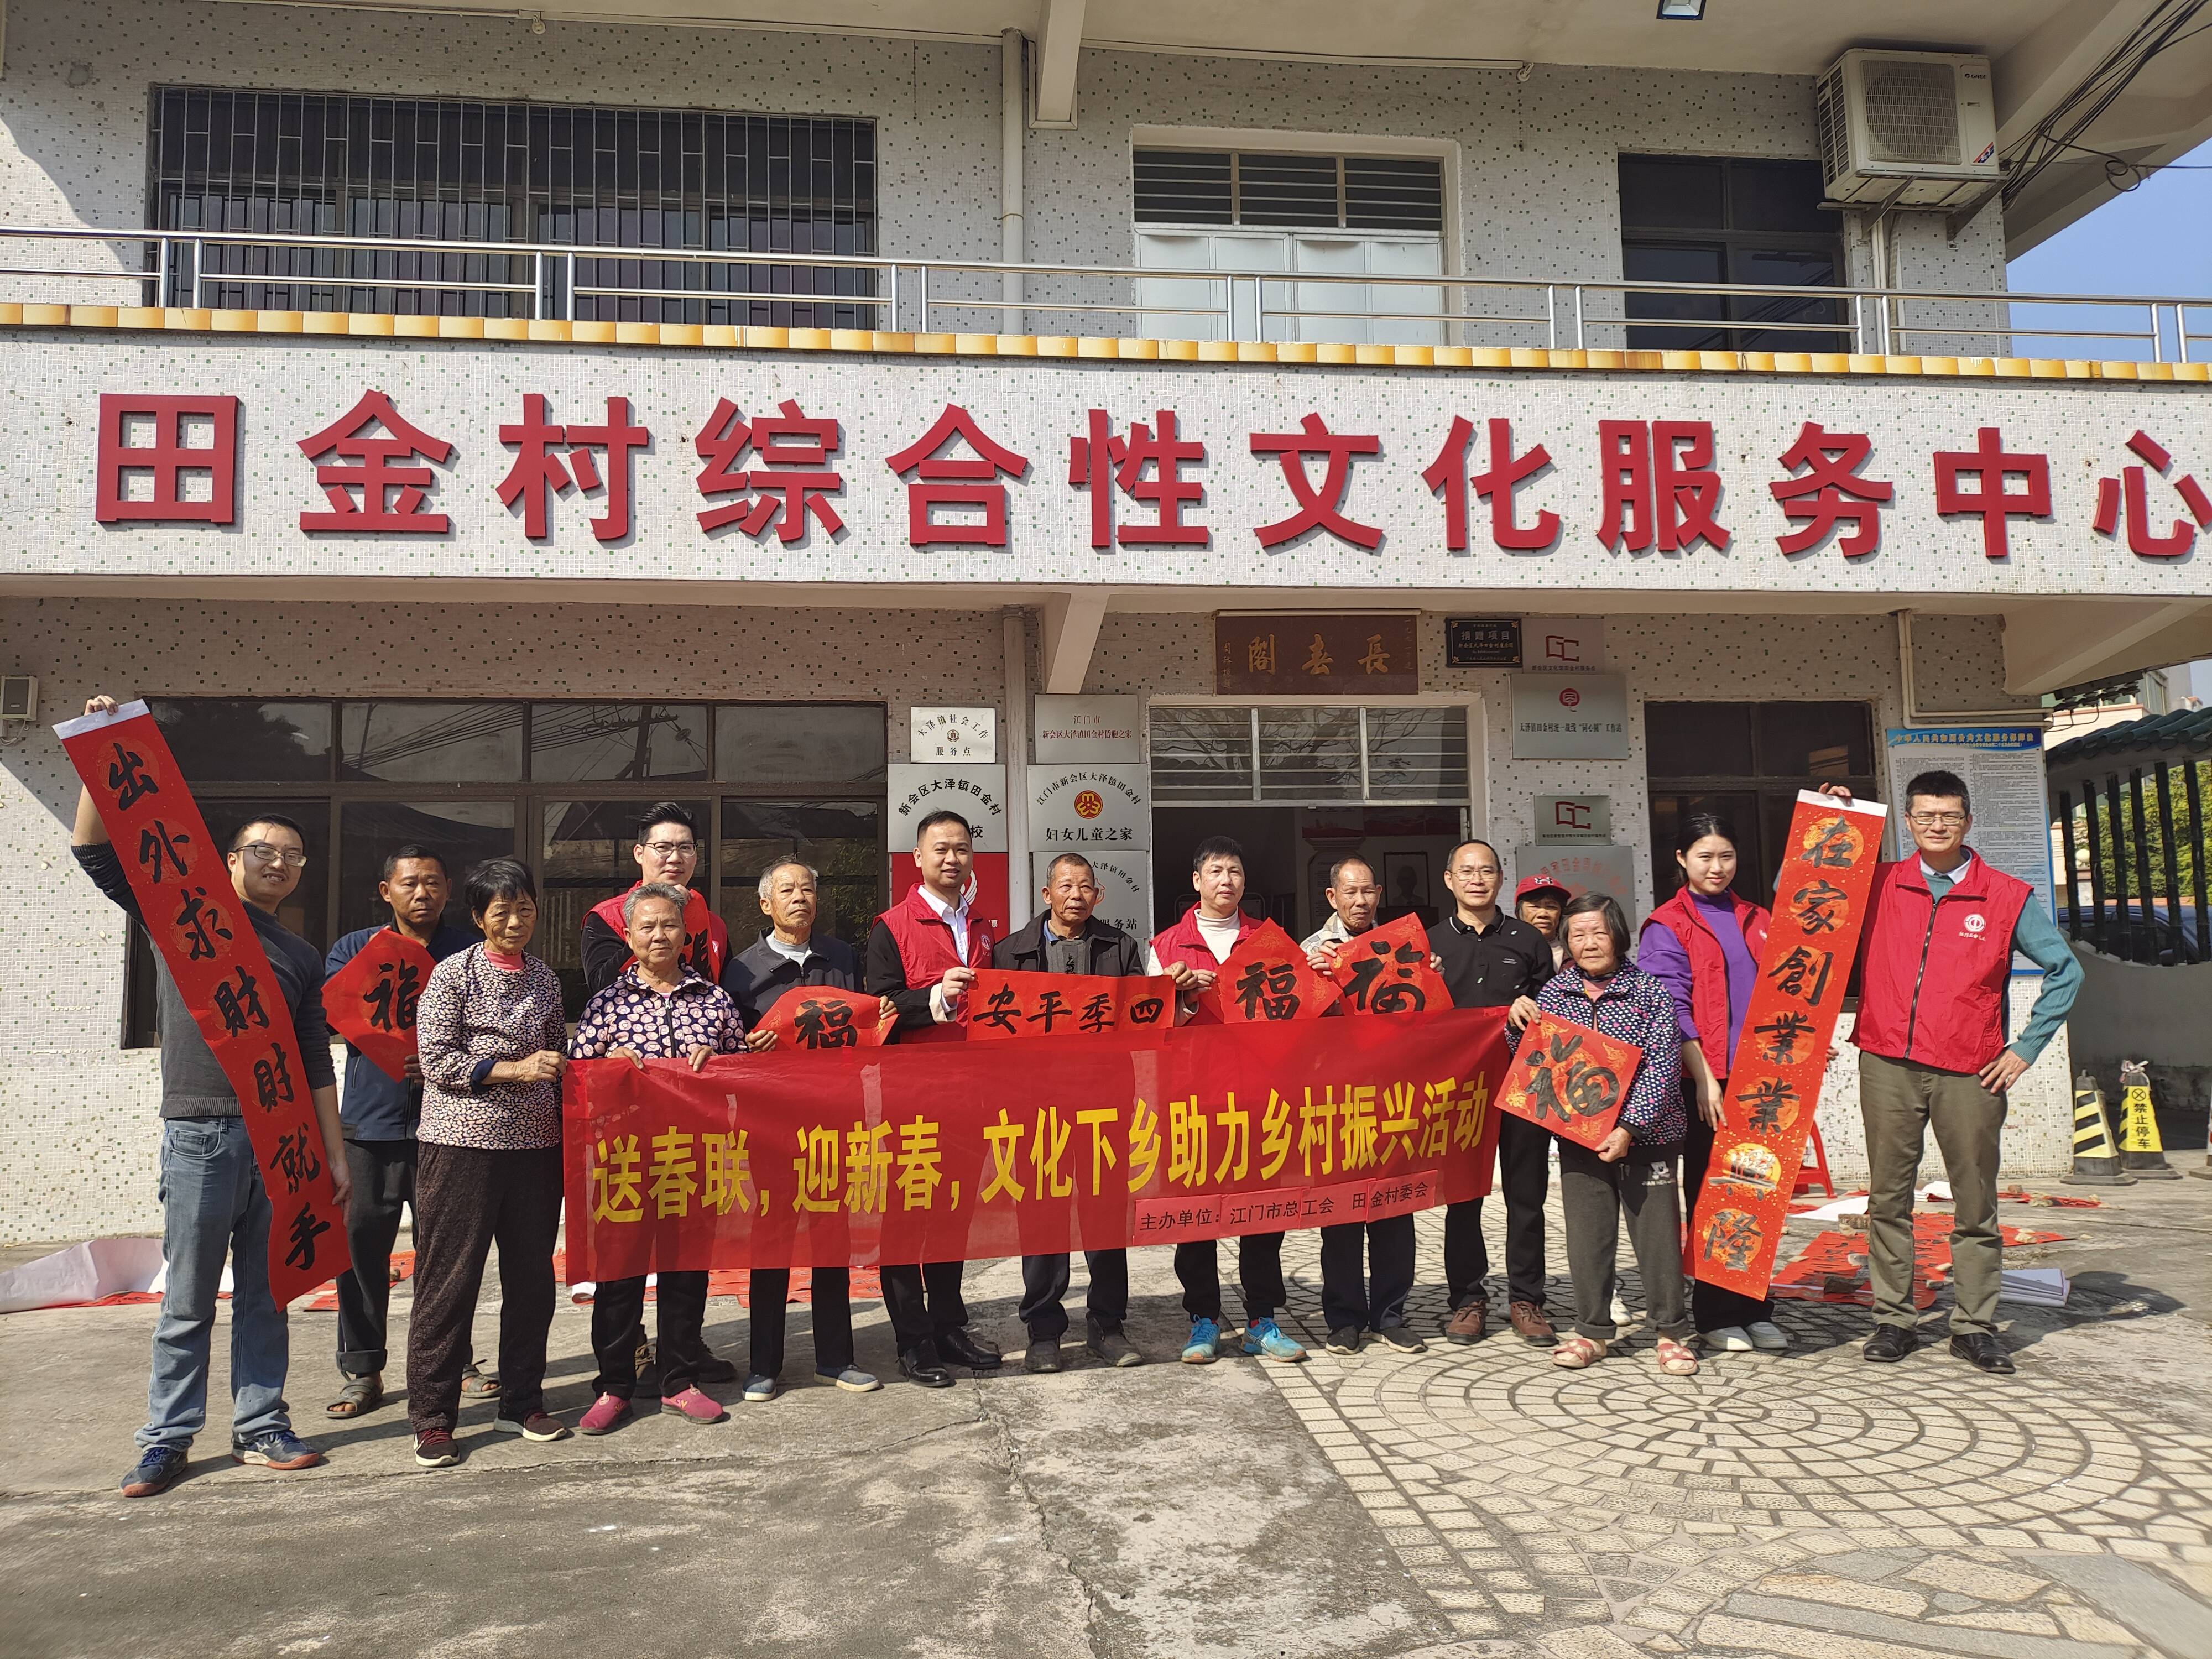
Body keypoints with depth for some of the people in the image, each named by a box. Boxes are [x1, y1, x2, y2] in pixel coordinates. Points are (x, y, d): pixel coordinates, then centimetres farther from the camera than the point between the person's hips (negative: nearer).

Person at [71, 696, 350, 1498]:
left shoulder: (301, 955, 15)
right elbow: (95, 849, -6)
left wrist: (335, 1155, 9)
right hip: (201, 1132, -3)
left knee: (266, 1295, 9)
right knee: (187, 1300, 2)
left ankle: (260, 1427, 18)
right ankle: (168, 1439, 14)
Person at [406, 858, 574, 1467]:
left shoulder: (544, 978, 12)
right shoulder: (454, 973, -3)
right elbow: (436, 1060, -9)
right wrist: (513, 1069, -16)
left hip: (535, 1142, 5)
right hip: (463, 1142, -5)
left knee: (532, 1274, 10)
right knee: (449, 1278, 0)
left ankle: (522, 1402, 23)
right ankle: (431, 1418, 12)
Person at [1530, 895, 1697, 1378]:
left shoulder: (1650, 990, -5)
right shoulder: (1552, 994, 5)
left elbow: (1662, 1064, -10)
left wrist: (1629, 1128, -18)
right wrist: (1518, 1026, -7)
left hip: (1645, 1133, -3)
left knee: (1657, 1230, 3)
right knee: (1587, 1234, 8)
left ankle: (1671, 1332, 18)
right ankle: (1592, 1331, 21)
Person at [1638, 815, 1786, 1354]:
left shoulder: (1756, 921, 16)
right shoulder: (1666, 927, -1)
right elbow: (1672, 1008, -8)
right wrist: (1704, 1076, -15)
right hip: (1705, 1081, -5)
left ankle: (1756, 1310, 18)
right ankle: (1715, 1317, 11)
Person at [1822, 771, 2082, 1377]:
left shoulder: (2008, 897, 5)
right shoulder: (1879, 885, 8)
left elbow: (2064, 970, 9)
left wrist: (2026, 1048, 4)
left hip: (1968, 1074, -1)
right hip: (1887, 1066, 1)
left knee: (1975, 1203, 5)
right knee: (1887, 1199, 4)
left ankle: (1974, 1326, 16)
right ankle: (1894, 1320, 13)